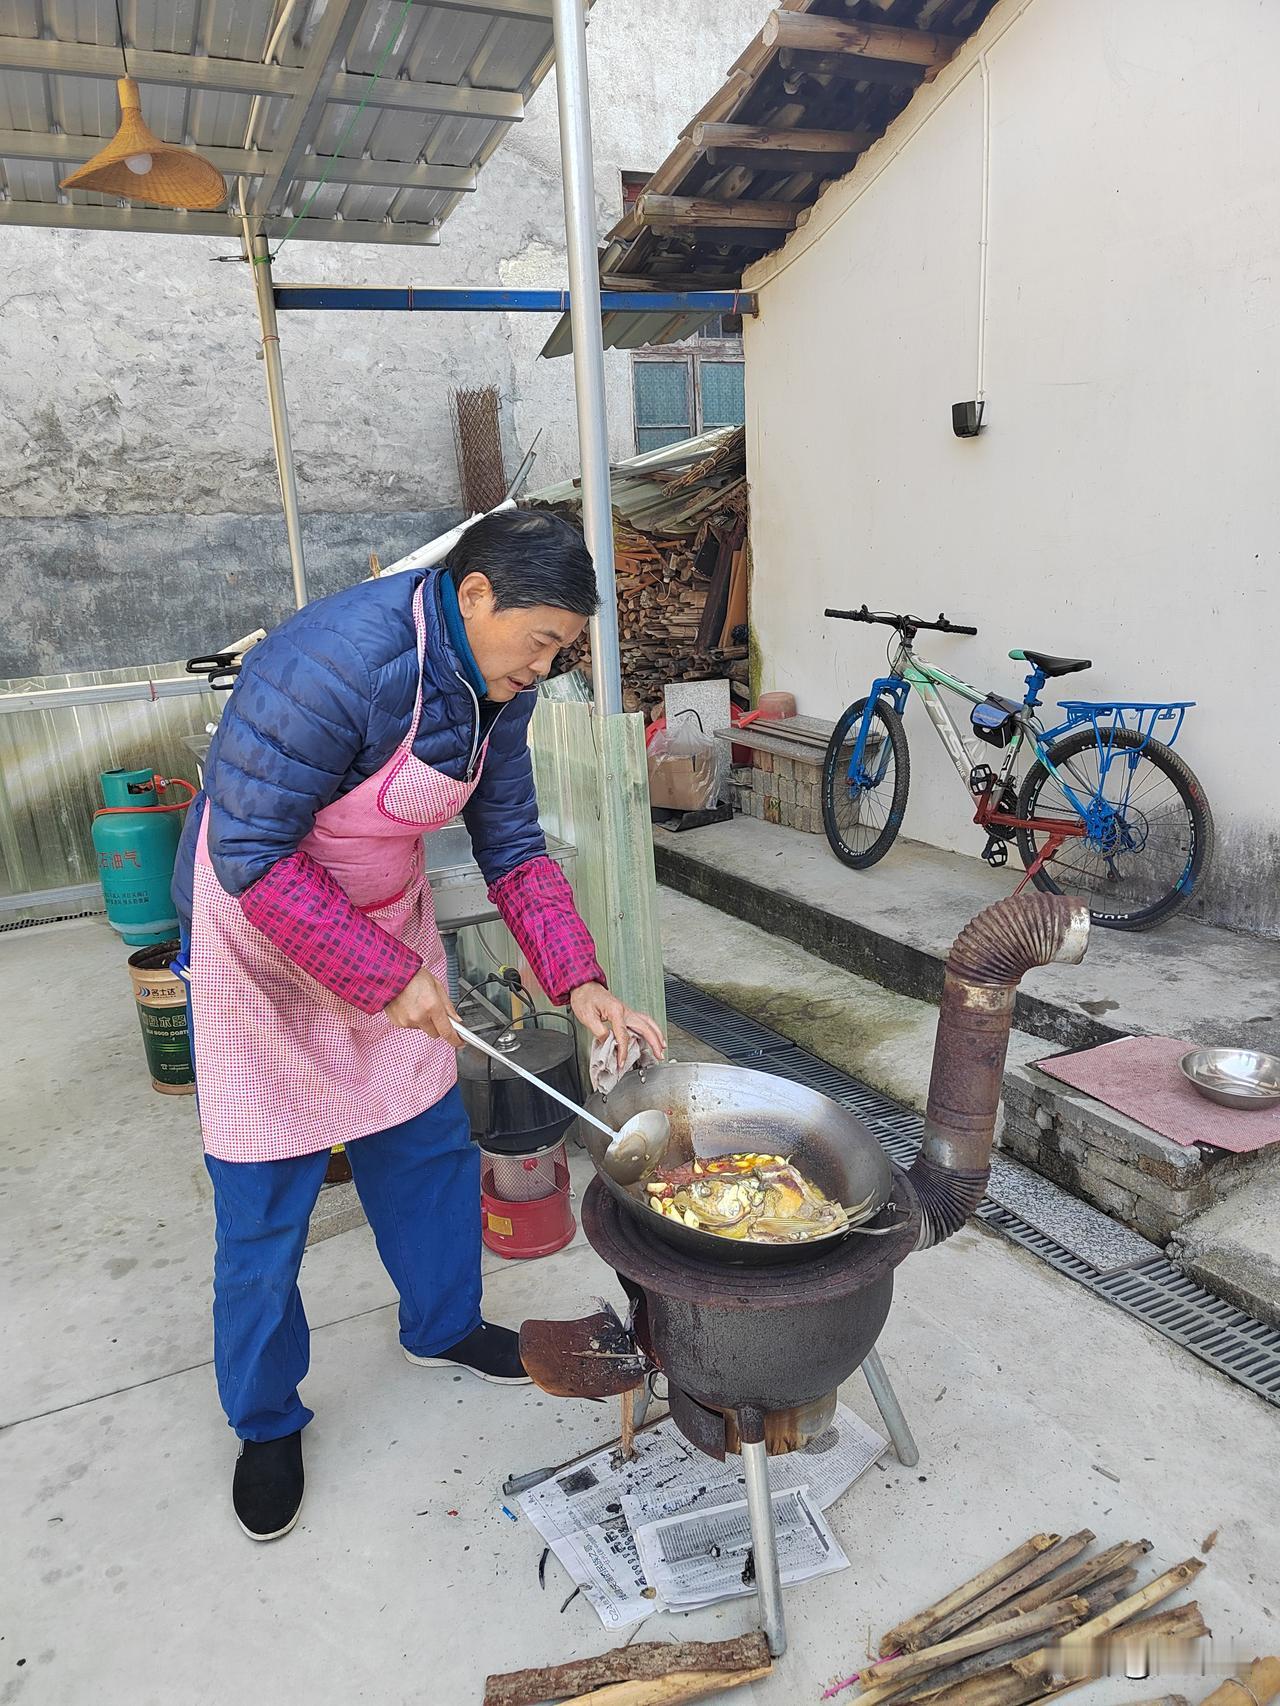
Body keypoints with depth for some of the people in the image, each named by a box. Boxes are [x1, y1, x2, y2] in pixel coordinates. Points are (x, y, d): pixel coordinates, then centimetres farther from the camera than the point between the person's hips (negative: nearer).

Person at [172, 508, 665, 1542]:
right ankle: (265, 1420, 29)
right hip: (260, 932, -6)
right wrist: (386, 977, -26)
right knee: (266, 1196, 5)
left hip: (388, 918, 7)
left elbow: (511, 846, -1)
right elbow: (250, 856, -28)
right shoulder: (332, 662, -32)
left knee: (430, 1146, 16)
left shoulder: (497, 689, -7)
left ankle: (443, 1326, 42)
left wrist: (581, 983, -11)